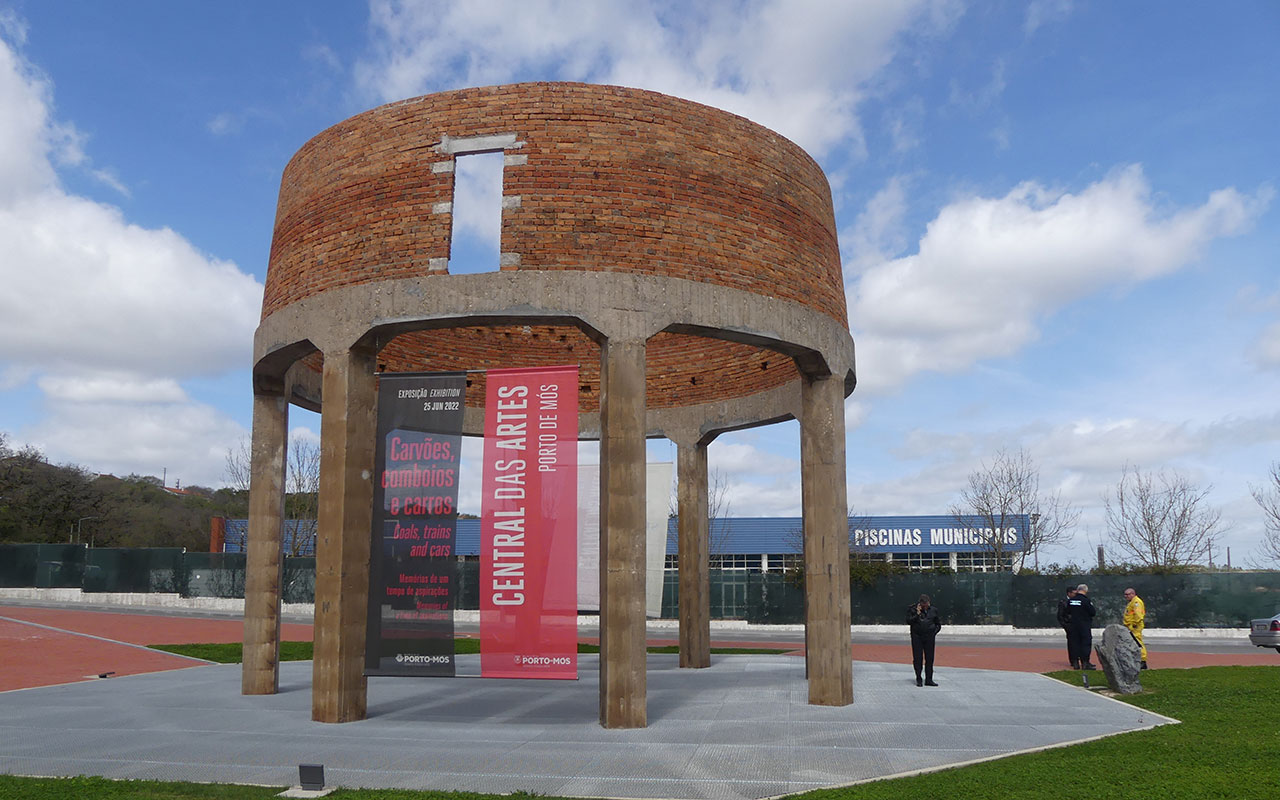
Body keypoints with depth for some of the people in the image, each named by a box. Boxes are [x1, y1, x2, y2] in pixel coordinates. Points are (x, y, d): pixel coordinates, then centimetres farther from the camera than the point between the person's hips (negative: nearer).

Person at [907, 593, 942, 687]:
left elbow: (938, 624, 17)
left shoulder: (933, 610, 7)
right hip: (917, 637, -2)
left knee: (929, 658, 2)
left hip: (929, 637, 2)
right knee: (917, 658, -1)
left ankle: (928, 680, 9)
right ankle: (918, 680, 8)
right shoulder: (913, 609, -1)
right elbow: (908, 621, -9)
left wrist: (934, 632, 4)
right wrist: (917, 614, -15)